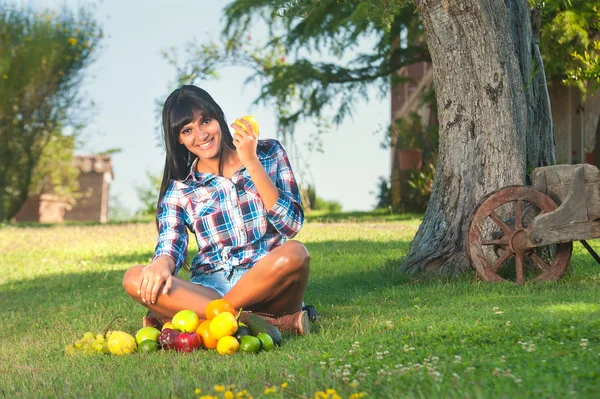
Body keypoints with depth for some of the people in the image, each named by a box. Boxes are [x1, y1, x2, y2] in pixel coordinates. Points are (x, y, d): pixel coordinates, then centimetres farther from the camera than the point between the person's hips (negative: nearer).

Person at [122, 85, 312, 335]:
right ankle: (271, 323, -34)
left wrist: (252, 163, -10)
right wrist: (162, 264, -29)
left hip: (269, 284, -1)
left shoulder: (269, 154, 8)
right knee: (135, 279, -26)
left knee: (294, 253, -35)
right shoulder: (179, 188, 10)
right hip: (210, 290, 1)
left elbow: (291, 225, -3)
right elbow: (169, 245, -4)